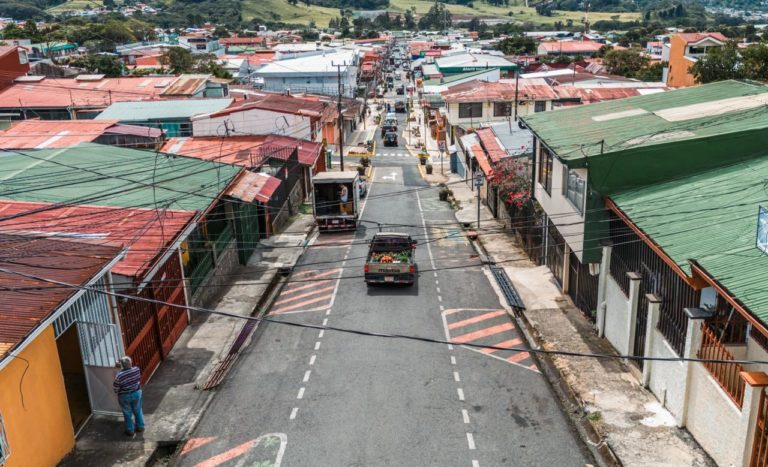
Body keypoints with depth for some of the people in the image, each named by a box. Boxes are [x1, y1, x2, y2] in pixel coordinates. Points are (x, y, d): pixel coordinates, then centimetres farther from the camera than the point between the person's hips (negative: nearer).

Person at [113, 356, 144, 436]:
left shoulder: (119, 376, -30)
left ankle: (130, 430, 34)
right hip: (137, 393, 3)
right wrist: (122, 365, 7)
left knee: (128, 414, 18)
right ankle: (140, 427, 39)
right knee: (138, 411, 24)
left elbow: (115, 388, -16)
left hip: (125, 397, -3)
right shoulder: (137, 369, -19)